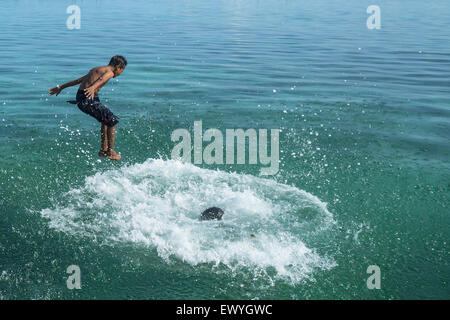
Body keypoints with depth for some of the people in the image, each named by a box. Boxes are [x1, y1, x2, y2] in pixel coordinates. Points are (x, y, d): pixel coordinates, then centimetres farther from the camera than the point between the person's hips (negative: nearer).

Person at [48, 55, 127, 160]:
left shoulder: (96, 69, 25)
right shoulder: (109, 72, -3)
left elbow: (78, 80, 30)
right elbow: (101, 80, -27)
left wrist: (61, 87, 34)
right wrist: (93, 88, -47)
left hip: (80, 98, 9)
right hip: (89, 98, -9)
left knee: (106, 120, 22)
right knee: (112, 121, -2)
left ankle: (103, 150, 26)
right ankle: (110, 152, -1)